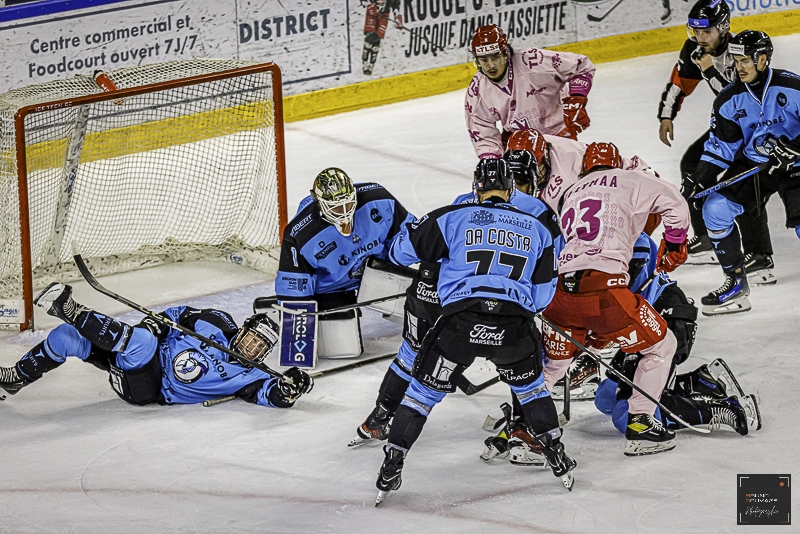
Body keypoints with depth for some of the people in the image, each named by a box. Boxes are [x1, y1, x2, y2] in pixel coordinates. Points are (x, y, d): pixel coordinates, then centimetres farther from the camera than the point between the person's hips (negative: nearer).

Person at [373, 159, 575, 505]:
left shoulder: (453, 219, 10)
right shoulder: (536, 230, 18)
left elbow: (403, 251, 14)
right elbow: (541, 297, 20)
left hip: (460, 321, -2)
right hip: (514, 327, 2)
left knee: (424, 389, 12)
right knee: (530, 383, 29)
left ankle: (391, 468, 8)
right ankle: (557, 457, 26)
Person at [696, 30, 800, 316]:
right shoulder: (730, 99, -4)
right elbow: (720, 145, 3)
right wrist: (700, 180, -7)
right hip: (752, 164, 5)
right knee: (715, 208, -9)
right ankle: (736, 283, 4)